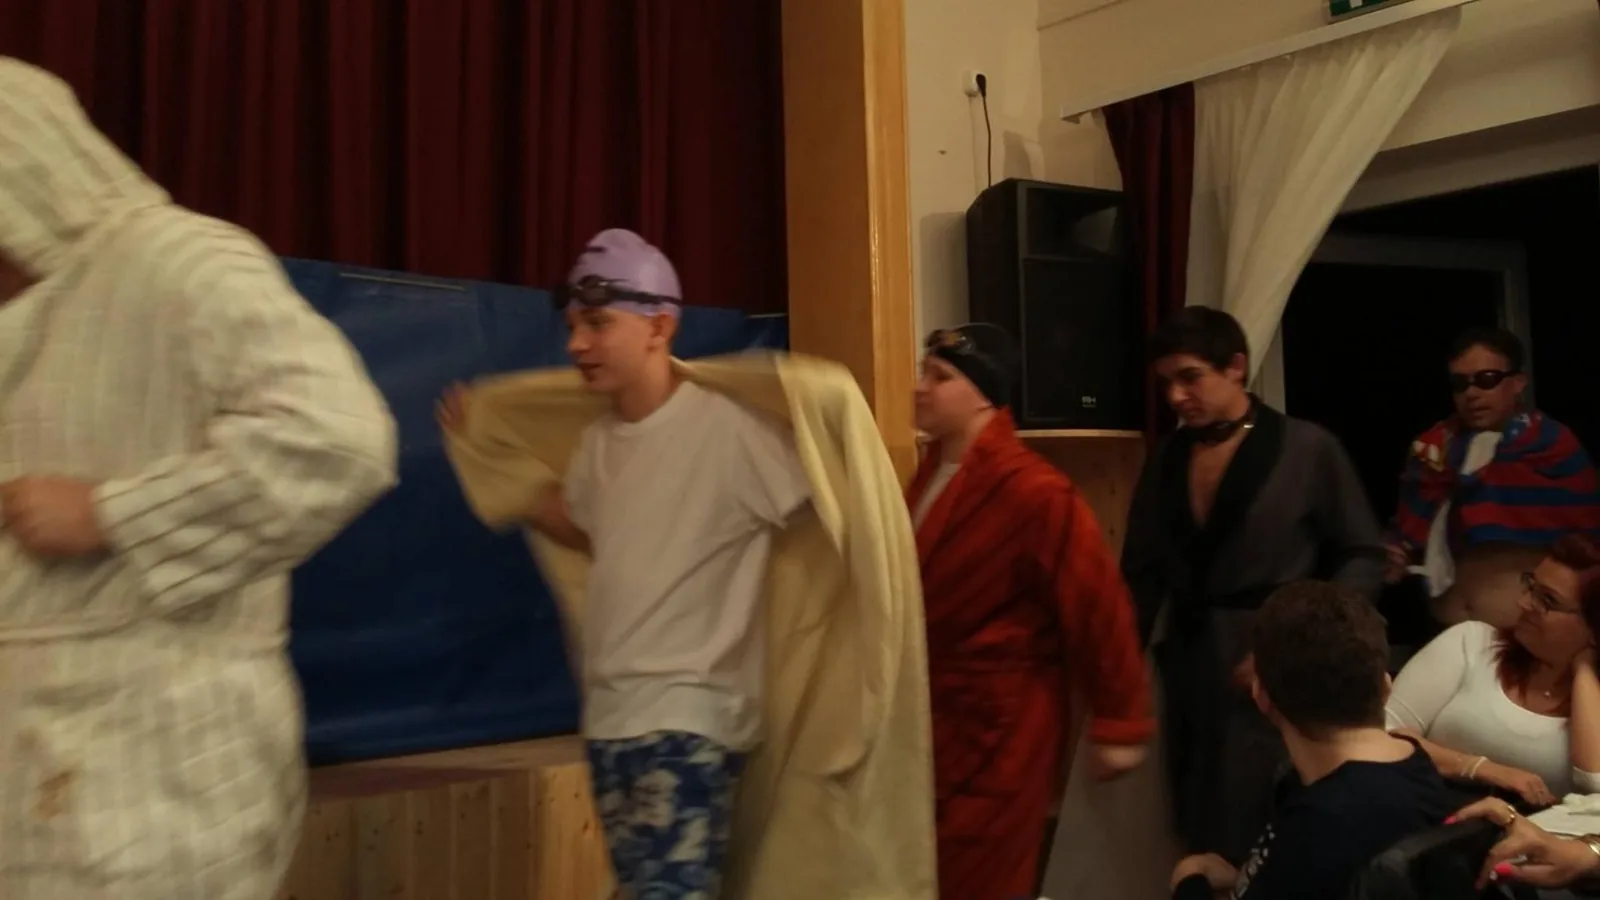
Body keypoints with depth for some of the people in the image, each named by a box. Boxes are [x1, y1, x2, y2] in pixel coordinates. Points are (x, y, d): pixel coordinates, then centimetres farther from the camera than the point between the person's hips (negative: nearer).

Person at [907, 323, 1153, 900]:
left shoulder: (1032, 491, -21)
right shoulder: (933, 473, 6)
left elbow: (1098, 606, -19)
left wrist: (1119, 723, -14)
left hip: (1001, 728, -8)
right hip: (936, 719, 9)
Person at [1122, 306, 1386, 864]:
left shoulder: (1309, 450, -5)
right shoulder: (1166, 458, 8)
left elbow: (1363, 558, -2)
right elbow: (1142, 573, 10)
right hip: (1190, 671, 5)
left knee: (1264, 841, -4)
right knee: (1201, 839, 12)